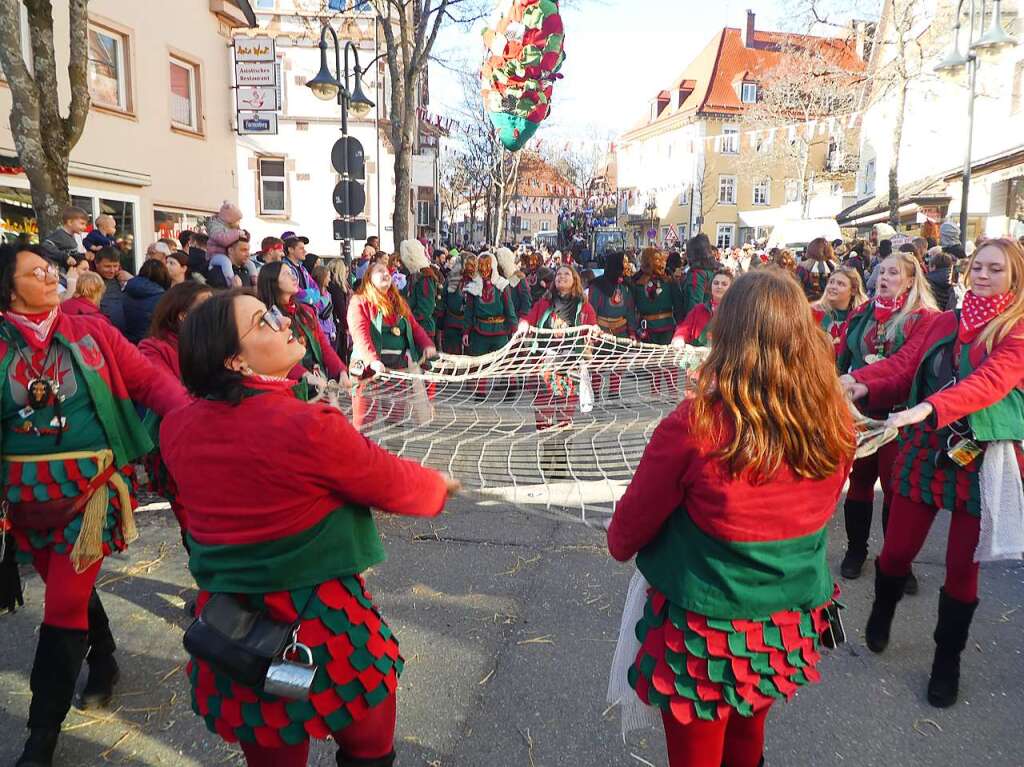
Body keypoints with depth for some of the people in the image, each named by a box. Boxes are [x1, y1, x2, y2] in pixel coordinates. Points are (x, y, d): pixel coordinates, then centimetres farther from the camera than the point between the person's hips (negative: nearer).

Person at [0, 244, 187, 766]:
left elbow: (149, 381, -4)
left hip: (91, 485, -2)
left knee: (64, 603, 1)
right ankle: (103, 664, 45)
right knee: (68, 587, 17)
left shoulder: (91, 332, -1)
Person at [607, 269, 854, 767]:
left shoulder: (694, 426, -27)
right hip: (790, 631, 5)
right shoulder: (835, 423, -12)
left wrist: (620, 545, 10)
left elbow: (629, 527, -12)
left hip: (704, 636, -4)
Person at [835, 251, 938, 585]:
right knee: (859, 479, 13)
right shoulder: (862, 313, 10)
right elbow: (842, 358, 9)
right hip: (858, 409, 4)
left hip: (897, 415, -4)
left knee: (895, 485, 4)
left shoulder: (923, 318, -6)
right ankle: (856, 549, 26)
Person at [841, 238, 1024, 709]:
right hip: (926, 452, 3)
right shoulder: (945, 322, 8)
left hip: (981, 460, -3)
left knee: (963, 564, 8)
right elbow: (904, 367, -1)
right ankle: (881, 616, 38)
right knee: (897, 549, 8)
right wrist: (864, 384, -20)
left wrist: (931, 407, -39)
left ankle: (948, 660, 28)